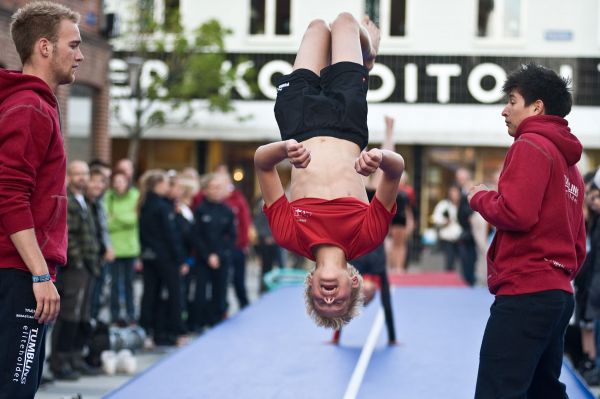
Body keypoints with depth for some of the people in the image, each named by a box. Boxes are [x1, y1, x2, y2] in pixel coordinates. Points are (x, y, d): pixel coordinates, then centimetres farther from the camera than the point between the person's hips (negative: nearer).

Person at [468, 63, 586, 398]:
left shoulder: (531, 145, -7)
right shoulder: (569, 162, 19)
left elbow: (516, 213, -18)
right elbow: (578, 244, 20)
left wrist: (480, 197, -1)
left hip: (525, 293, -10)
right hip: (559, 294, 10)